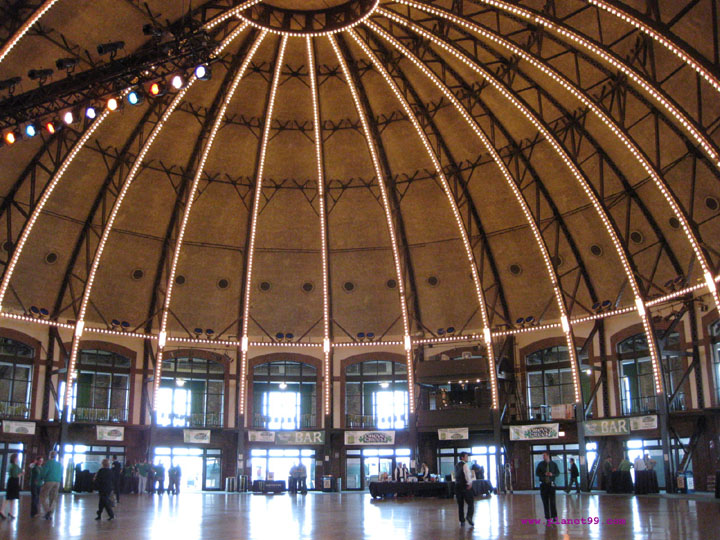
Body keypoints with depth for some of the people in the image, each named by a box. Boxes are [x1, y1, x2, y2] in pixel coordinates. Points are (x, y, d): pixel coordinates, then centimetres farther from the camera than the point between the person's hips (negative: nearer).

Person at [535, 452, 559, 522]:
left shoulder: (553, 464, 6)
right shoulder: (540, 464, 5)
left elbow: (557, 473, 7)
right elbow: (537, 473, 2)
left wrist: (552, 474, -13)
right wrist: (544, 474, -14)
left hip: (551, 484, -1)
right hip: (543, 484, 1)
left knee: (552, 501, -7)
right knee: (545, 501, 1)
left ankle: (554, 516, 2)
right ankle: (547, 517, 8)